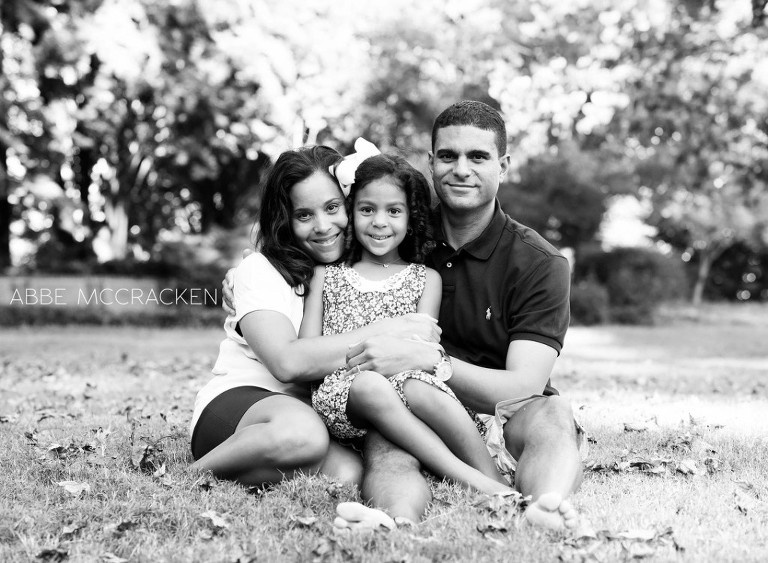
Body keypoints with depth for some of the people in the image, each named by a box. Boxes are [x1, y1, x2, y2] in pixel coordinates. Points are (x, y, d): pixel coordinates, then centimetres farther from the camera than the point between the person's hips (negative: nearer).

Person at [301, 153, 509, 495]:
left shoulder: (426, 278, 16)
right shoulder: (327, 275, 18)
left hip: (406, 379, 0)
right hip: (341, 390, 0)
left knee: (421, 391, -36)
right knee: (369, 385, -36)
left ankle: (496, 482, -31)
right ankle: (468, 478, -39)